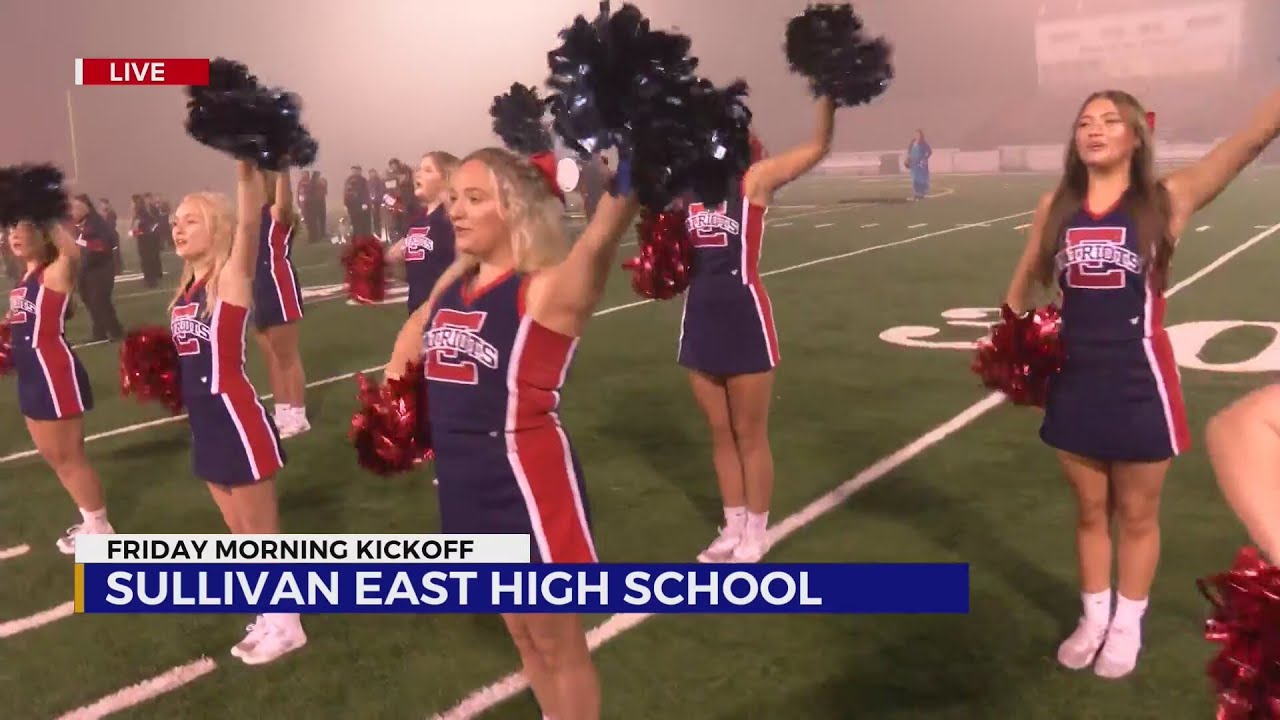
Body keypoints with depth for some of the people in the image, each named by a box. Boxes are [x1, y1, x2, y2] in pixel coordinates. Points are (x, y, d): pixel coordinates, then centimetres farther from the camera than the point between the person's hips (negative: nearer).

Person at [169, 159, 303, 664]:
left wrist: (246, 165, -42)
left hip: (238, 421, -8)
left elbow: (250, 221, -30)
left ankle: (286, 625, 21)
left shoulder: (232, 277, -12)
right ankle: (270, 616, 35)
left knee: (262, 532, 5)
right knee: (240, 533, 19)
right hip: (205, 424, 8)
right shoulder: (186, 290, 9)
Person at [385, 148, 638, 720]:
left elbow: (599, 240, -36)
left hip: (528, 481, -8)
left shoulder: (548, 289, -17)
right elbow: (416, 330, 25)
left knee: (558, 640, 11)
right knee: (520, 631, 24)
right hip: (464, 479, 8)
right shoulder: (453, 282, 5)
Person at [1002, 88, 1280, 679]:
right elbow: (1021, 289, 12)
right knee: (1089, 510, 18)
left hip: (1139, 384, -3)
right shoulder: (1055, 207, 2)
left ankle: (1128, 625, 33)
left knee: (1136, 515, 13)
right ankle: (1093, 618, 37)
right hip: (1075, 382, 3)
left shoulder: (1166, 200, -8)